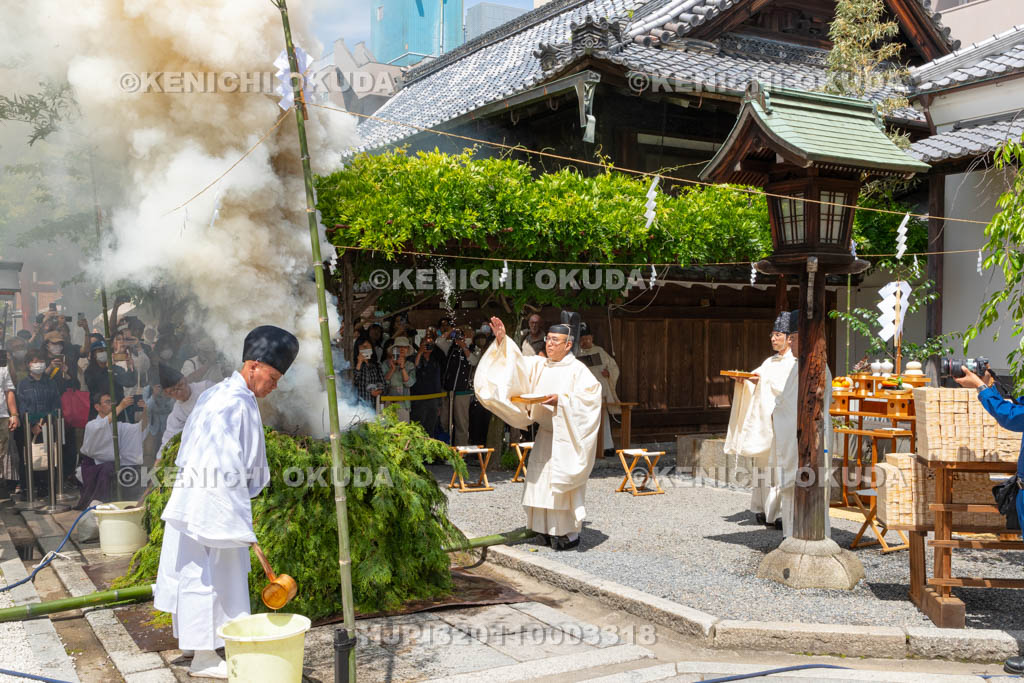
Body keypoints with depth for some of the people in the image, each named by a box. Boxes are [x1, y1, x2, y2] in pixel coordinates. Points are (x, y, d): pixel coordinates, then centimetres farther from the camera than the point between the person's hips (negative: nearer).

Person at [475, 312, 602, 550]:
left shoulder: (577, 370, -9)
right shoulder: (539, 365, 9)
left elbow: (591, 395, -18)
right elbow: (515, 363, 3)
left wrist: (560, 400, -25)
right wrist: (502, 341, -10)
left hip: (566, 436, -7)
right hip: (544, 435, 7)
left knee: (562, 485, -5)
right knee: (541, 483, 8)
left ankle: (570, 533, 6)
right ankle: (549, 530, 18)